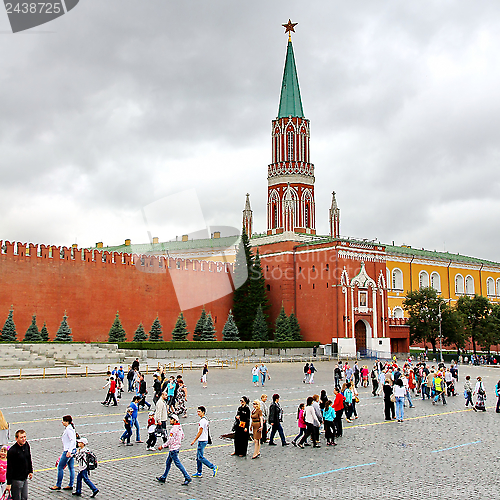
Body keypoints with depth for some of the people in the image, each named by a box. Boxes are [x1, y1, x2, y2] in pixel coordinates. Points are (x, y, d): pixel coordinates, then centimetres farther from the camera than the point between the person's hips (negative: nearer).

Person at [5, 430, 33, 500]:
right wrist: (9, 483, -16)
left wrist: (30, 471, 18)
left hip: (25, 478, 7)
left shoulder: (26, 445, -1)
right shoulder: (12, 451, -22)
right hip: (16, 479, -7)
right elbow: (9, 468, -18)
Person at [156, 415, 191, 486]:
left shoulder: (174, 429, -22)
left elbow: (170, 440, -23)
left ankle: (187, 478, -3)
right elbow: (182, 435, 20)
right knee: (168, 462, 17)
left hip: (173, 448, -10)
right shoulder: (179, 427, 6)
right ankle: (163, 478, 27)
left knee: (178, 463, -5)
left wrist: (162, 446, -15)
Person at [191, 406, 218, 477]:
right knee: (198, 457, 13)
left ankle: (214, 467, -5)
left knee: (200, 457, -8)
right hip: (202, 440, 10)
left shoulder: (202, 420, -19)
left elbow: (200, 432, -20)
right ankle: (199, 473, 19)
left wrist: (194, 440, -16)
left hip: (202, 441, -10)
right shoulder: (206, 419, 13)